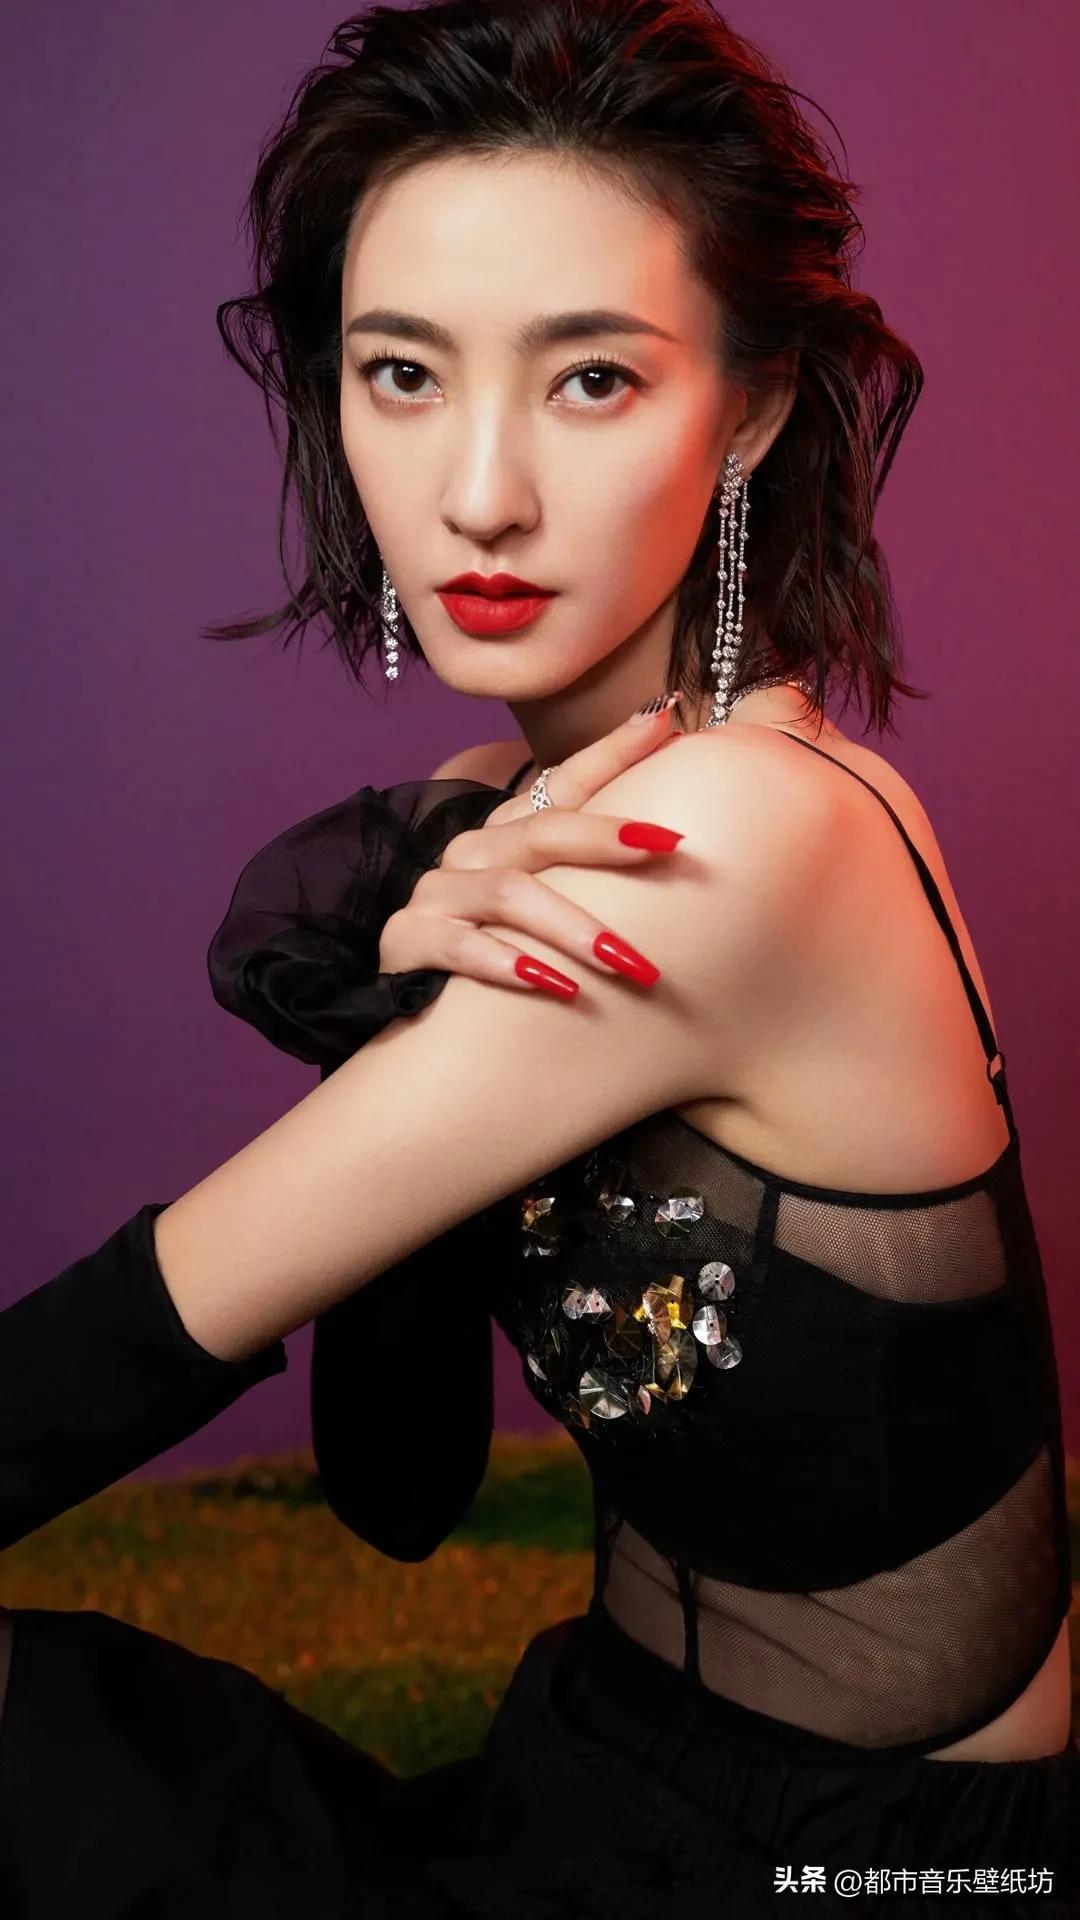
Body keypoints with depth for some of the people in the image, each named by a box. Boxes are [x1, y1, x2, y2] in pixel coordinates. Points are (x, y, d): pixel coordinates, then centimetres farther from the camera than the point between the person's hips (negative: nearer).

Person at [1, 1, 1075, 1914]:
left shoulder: (742, 831, -26)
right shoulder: (496, 810, -2)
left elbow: (165, 1328, -20)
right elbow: (400, 1498, -4)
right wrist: (401, 981, -17)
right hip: (625, 1755, 6)